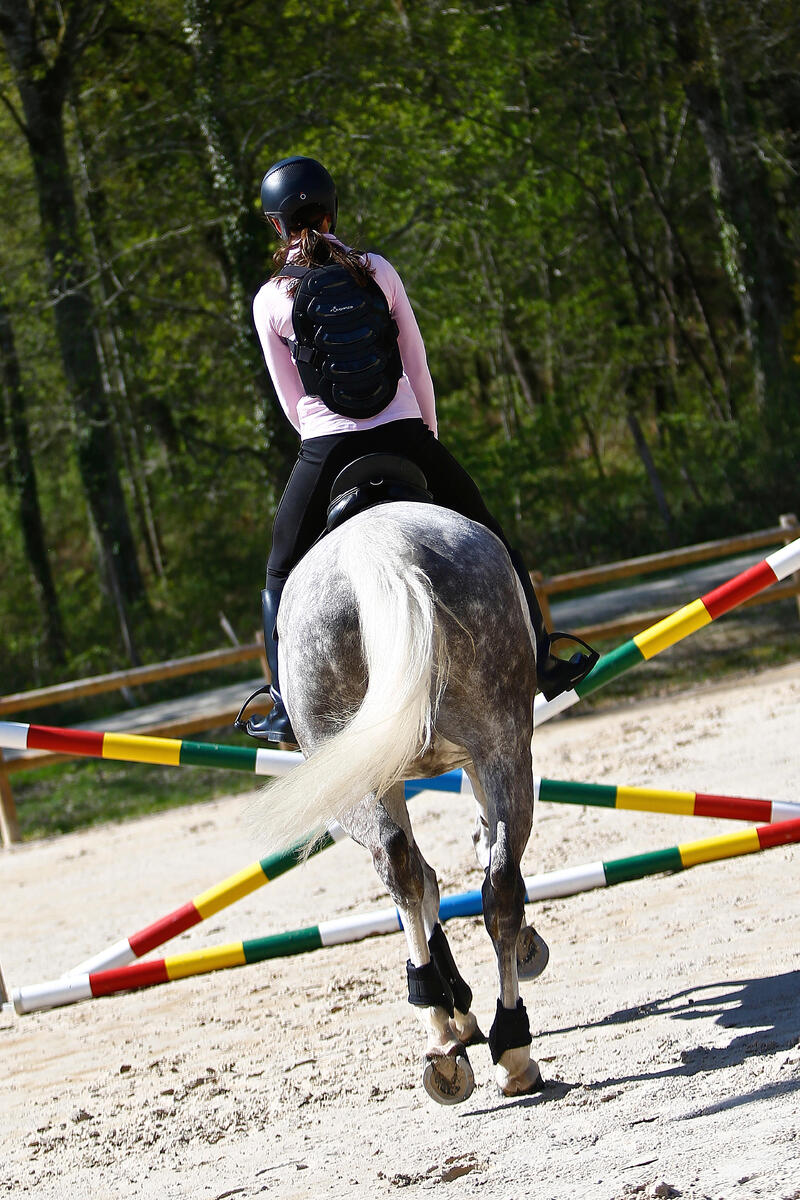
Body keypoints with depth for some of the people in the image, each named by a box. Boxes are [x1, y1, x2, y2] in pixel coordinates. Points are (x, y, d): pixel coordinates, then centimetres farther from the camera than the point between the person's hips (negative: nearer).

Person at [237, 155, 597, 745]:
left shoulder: (270, 301, -1)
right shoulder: (377, 271, 1)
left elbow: (291, 399, 6)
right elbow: (417, 364, 7)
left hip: (326, 451, -1)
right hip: (404, 436, 1)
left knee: (281, 576, 18)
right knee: (493, 543, 17)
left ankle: (286, 708, 13)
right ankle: (541, 662, 17)